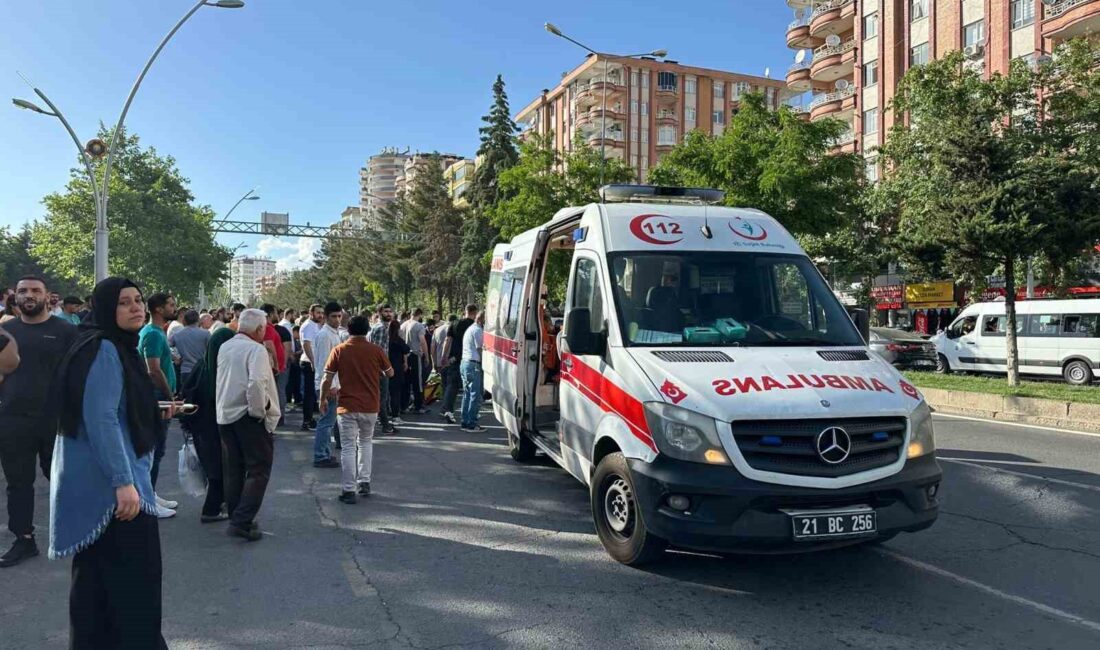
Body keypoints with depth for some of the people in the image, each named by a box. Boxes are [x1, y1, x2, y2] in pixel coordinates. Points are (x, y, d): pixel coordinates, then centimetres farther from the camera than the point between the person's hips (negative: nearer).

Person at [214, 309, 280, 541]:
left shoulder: (224, 347, 9)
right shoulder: (256, 350, -15)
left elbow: (222, 381, 14)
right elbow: (256, 384, -25)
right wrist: (259, 411, -15)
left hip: (224, 415, 8)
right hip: (247, 416, -7)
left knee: (233, 471, 14)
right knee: (258, 470, 0)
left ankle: (236, 519, 22)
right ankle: (242, 522, -7)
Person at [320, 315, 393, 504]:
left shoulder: (339, 350, -5)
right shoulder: (375, 350, -4)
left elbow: (327, 379, -5)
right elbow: (390, 373, 8)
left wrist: (323, 400, 8)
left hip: (347, 406, -2)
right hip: (370, 406, 2)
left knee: (348, 447, 3)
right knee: (366, 442, 21)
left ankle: (349, 490, 2)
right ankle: (364, 482, 19)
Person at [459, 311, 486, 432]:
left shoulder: (469, 329, 21)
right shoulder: (477, 330, -11)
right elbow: (480, 349, -13)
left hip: (465, 362, 11)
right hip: (473, 364, -11)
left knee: (467, 394, 12)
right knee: (475, 395, -7)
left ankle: (465, 422, 15)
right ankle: (471, 423, -7)